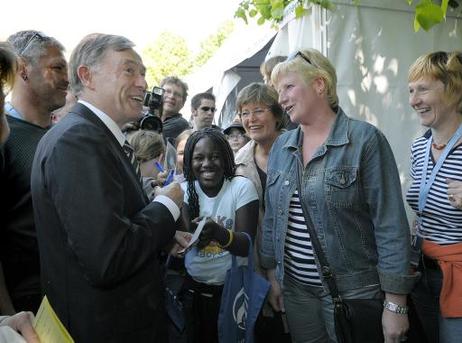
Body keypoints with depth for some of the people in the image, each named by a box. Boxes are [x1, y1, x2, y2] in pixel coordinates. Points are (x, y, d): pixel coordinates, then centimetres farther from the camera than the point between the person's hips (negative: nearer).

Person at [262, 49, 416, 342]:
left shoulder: (365, 139, -11)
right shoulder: (281, 146, 5)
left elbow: (390, 224, -14)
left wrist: (396, 303, -15)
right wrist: (272, 274, 9)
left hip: (353, 289, -4)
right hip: (295, 287, 5)